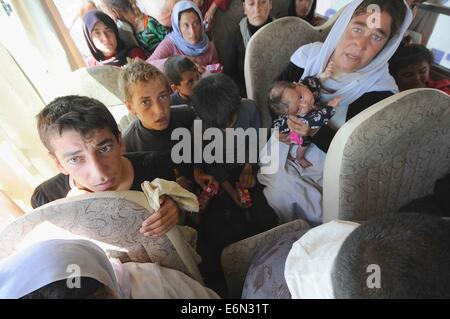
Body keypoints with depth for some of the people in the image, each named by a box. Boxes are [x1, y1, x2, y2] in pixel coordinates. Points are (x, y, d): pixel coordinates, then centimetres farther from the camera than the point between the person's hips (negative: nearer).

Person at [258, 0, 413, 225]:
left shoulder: (381, 90, -15)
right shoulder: (310, 54, -5)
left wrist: (316, 131, -29)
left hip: (322, 171, -3)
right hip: (283, 149, 4)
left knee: (279, 195, -20)